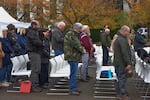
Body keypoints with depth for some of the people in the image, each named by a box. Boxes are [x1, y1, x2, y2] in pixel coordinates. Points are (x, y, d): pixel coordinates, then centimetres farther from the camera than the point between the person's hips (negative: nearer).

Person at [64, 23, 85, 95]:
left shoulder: (74, 35, 20)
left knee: (74, 73, 15)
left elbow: (78, 43, 21)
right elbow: (75, 44, -20)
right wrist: (82, 50, -6)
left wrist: (81, 49, 2)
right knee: (73, 73, -8)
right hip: (72, 56, -11)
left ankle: (74, 88, 22)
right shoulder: (70, 34, -14)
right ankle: (72, 89, -4)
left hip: (74, 56, 11)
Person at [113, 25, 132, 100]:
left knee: (120, 78, 17)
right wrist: (128, 63, -21)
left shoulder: (118, 38, 17)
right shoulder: (122, 40, -18)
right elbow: (125, 53, -24)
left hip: (117, 62, 10)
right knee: (122, 78, -5)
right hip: (121, 63, -10)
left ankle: (120, 93, 26)